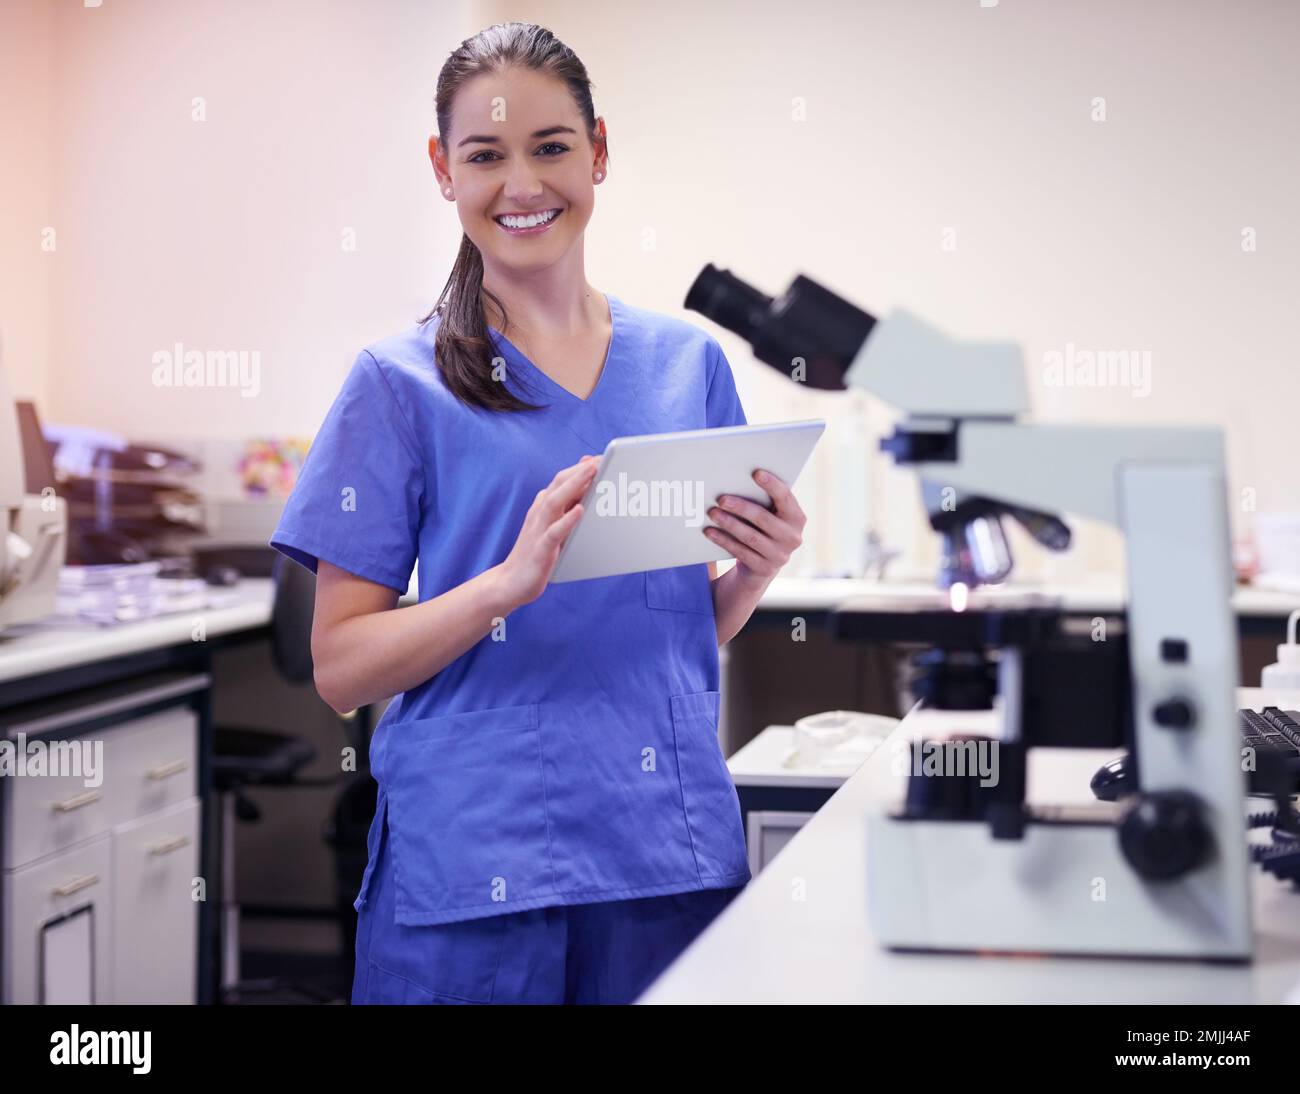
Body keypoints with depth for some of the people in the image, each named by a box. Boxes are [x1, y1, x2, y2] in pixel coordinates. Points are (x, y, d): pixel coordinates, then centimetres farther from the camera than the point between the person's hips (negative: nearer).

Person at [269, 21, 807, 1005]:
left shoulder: (688, 361, 8)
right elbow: (340, 671, -5)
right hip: (476, 874, -3)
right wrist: (513, 579, -19)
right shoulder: (402, 384, -2)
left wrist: (758, 570, -4)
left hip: (673, 852, 3)